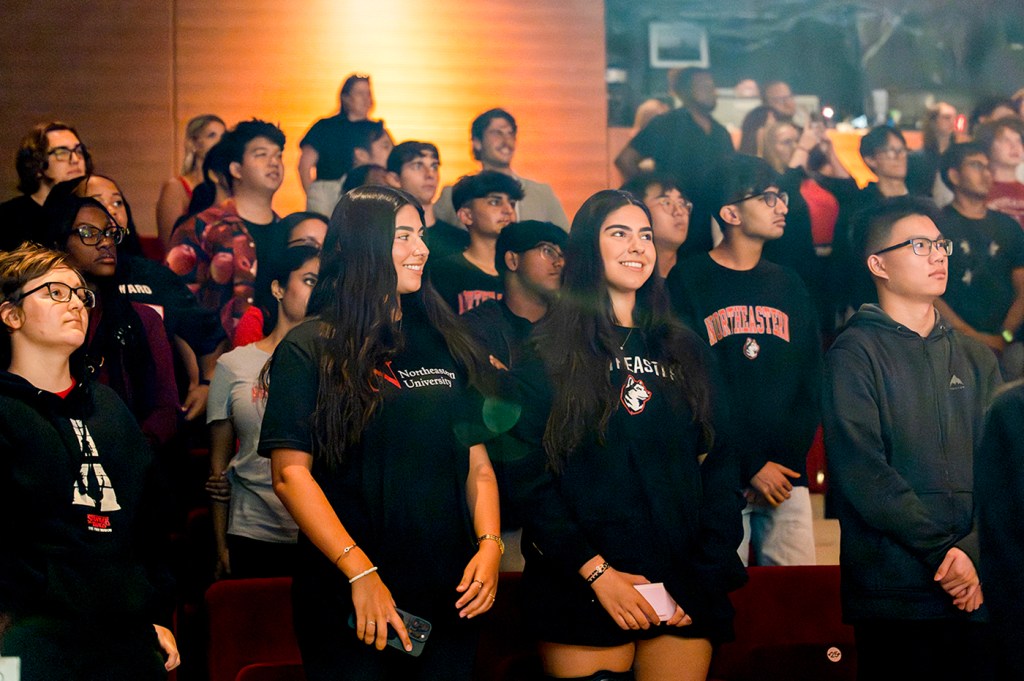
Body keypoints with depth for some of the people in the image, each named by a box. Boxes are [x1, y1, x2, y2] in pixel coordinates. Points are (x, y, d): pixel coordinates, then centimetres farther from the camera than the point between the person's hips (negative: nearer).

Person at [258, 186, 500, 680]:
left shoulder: (445, 344, 12)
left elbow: (476, 460, 12)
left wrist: (489, 545, -4)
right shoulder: (310, 350, -3)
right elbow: (290, 473, -11)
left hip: (450, 598, 5)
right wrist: (360, 573, -18)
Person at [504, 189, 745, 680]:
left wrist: (705, 577, 0)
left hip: (682, 595, 4)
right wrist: (594, 571, -13)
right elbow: (528, 475, -6)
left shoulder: (683, 352, 14)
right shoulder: (546, 352, 1)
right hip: (581, 592, -3)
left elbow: (719, 467, 11)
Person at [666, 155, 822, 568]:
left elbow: (811, 383, 13)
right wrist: (750, 468, -10)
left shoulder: (788, 286, 15)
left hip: (787, 476, 4)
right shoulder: (687, 284, -1)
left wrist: (787, 461, -2)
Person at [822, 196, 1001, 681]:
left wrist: (974, 550, -11)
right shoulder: (854, 354, -1)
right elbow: (862, 472, -12)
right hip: (894, 595, -5)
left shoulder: (975, 358, 16)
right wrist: (943, 550, -16)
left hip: (980, 591, 5)